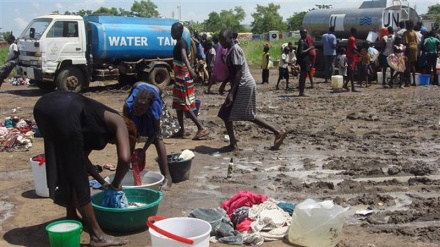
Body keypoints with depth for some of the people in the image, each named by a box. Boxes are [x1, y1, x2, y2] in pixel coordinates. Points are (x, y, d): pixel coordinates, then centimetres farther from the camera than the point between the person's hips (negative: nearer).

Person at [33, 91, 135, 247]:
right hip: (63, 112, -8)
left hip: (43, 106, 8)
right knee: (77, 176, 0)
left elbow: (81, 157, 40)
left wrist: (103, 183, 43)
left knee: (66, 169, 25)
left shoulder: (99, 128, 35)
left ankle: (71, 218, 37)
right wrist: (115, 185, 17)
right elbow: (125, 158, 0)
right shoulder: (119, 124, 15)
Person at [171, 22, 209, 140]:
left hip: (183, 77, -10)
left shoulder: (181, 43, -18)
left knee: (185, 105, -11)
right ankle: (182, 130, 20)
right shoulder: (178, 43, 12)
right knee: (178, 105, 13)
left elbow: (184, 56, -39)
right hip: (179, 77, 10)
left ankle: (202, 128, -12)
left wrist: (190, 69, -55)